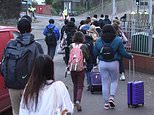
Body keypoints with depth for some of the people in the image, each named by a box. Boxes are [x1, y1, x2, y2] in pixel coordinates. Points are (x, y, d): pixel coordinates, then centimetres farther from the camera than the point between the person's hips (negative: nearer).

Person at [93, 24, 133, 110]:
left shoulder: (98, 41, -1)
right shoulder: (117, 40, -7)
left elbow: (95, 53, 4)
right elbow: (123, 52, -6)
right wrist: (130, 56, 12)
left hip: (102, 63, 2)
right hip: (114, 63, -1)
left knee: (105, 83, 8)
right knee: (114, 80, 17)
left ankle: (106, 103, 11)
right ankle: (111, 97, -3)